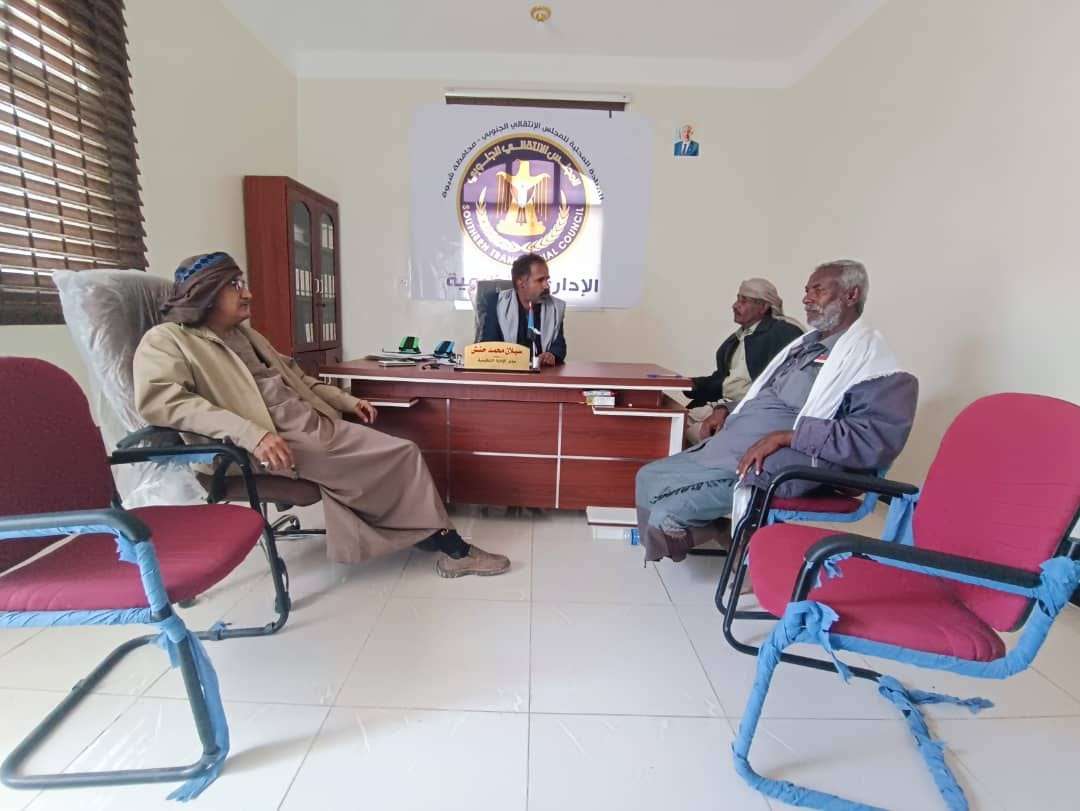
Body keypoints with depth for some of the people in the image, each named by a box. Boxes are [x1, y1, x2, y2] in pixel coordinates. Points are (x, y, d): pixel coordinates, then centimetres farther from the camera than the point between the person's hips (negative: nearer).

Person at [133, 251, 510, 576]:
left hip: (319, 425, 8)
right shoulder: (167, 340, -3)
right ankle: (451, 547, 2)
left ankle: (451, 547, 4)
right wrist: (251, 434, -31)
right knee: (399, 454, -14)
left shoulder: (246, 334, 22)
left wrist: (347, 401, 16)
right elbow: (158, 401, -21)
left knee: (404, 452, -5)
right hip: (278, 443, -8)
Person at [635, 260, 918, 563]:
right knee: (649, 477, 4)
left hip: (772, 467, -9)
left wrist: (786, 435, -25)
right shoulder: (805, 342, 18)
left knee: (665, 509, -19)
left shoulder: (869, 358, -10)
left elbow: (878, 438, -22)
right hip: (729, 446, 9)